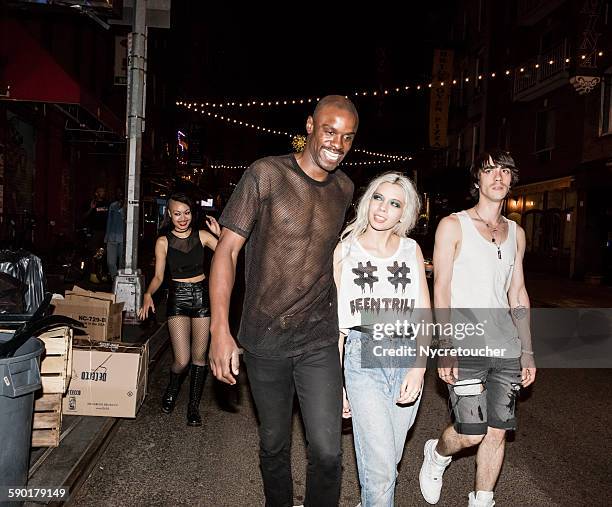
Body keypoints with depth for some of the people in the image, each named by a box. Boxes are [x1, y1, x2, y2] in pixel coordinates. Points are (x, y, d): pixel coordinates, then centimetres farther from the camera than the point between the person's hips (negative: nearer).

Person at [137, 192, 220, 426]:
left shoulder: (202, 236, 0)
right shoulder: (163, 242, 0)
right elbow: (158, 276, 3)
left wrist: (220, 234, -18)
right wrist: (148, 295, -15)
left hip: (201, 295, 1)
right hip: (177, 298, -1)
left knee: (199, 356, 6)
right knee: (182, 360, -7)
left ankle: (194, 405, 23)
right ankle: (172, 390, 28)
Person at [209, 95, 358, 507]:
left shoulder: (344, 189, 5)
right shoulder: (266, 174, -9)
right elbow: (227, 250, -11)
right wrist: (220, 330, -18)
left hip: (319, 339, 2)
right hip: (265, 338, -2)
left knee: (328, 452, -1)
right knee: (274, 444, 16)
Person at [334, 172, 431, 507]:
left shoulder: (411, 249, 7)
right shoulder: (346, 250, 2)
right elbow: (337, 322, 3)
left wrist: (419, 367, -10)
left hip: (407, 358, 2)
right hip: (363, 357, -2)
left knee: (388, 461, 13)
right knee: (380, 469, -8)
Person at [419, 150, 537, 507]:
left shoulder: (516, 233, 14)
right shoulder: (453, 225, -1)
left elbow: (518, 294, 17)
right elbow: (441, 289, -6)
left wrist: (527, 352, 13)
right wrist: (447, 346, -13)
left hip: (506, 347, 5)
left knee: (497, 431, 7)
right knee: (471, 433, -7)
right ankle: (437, 455, 26)